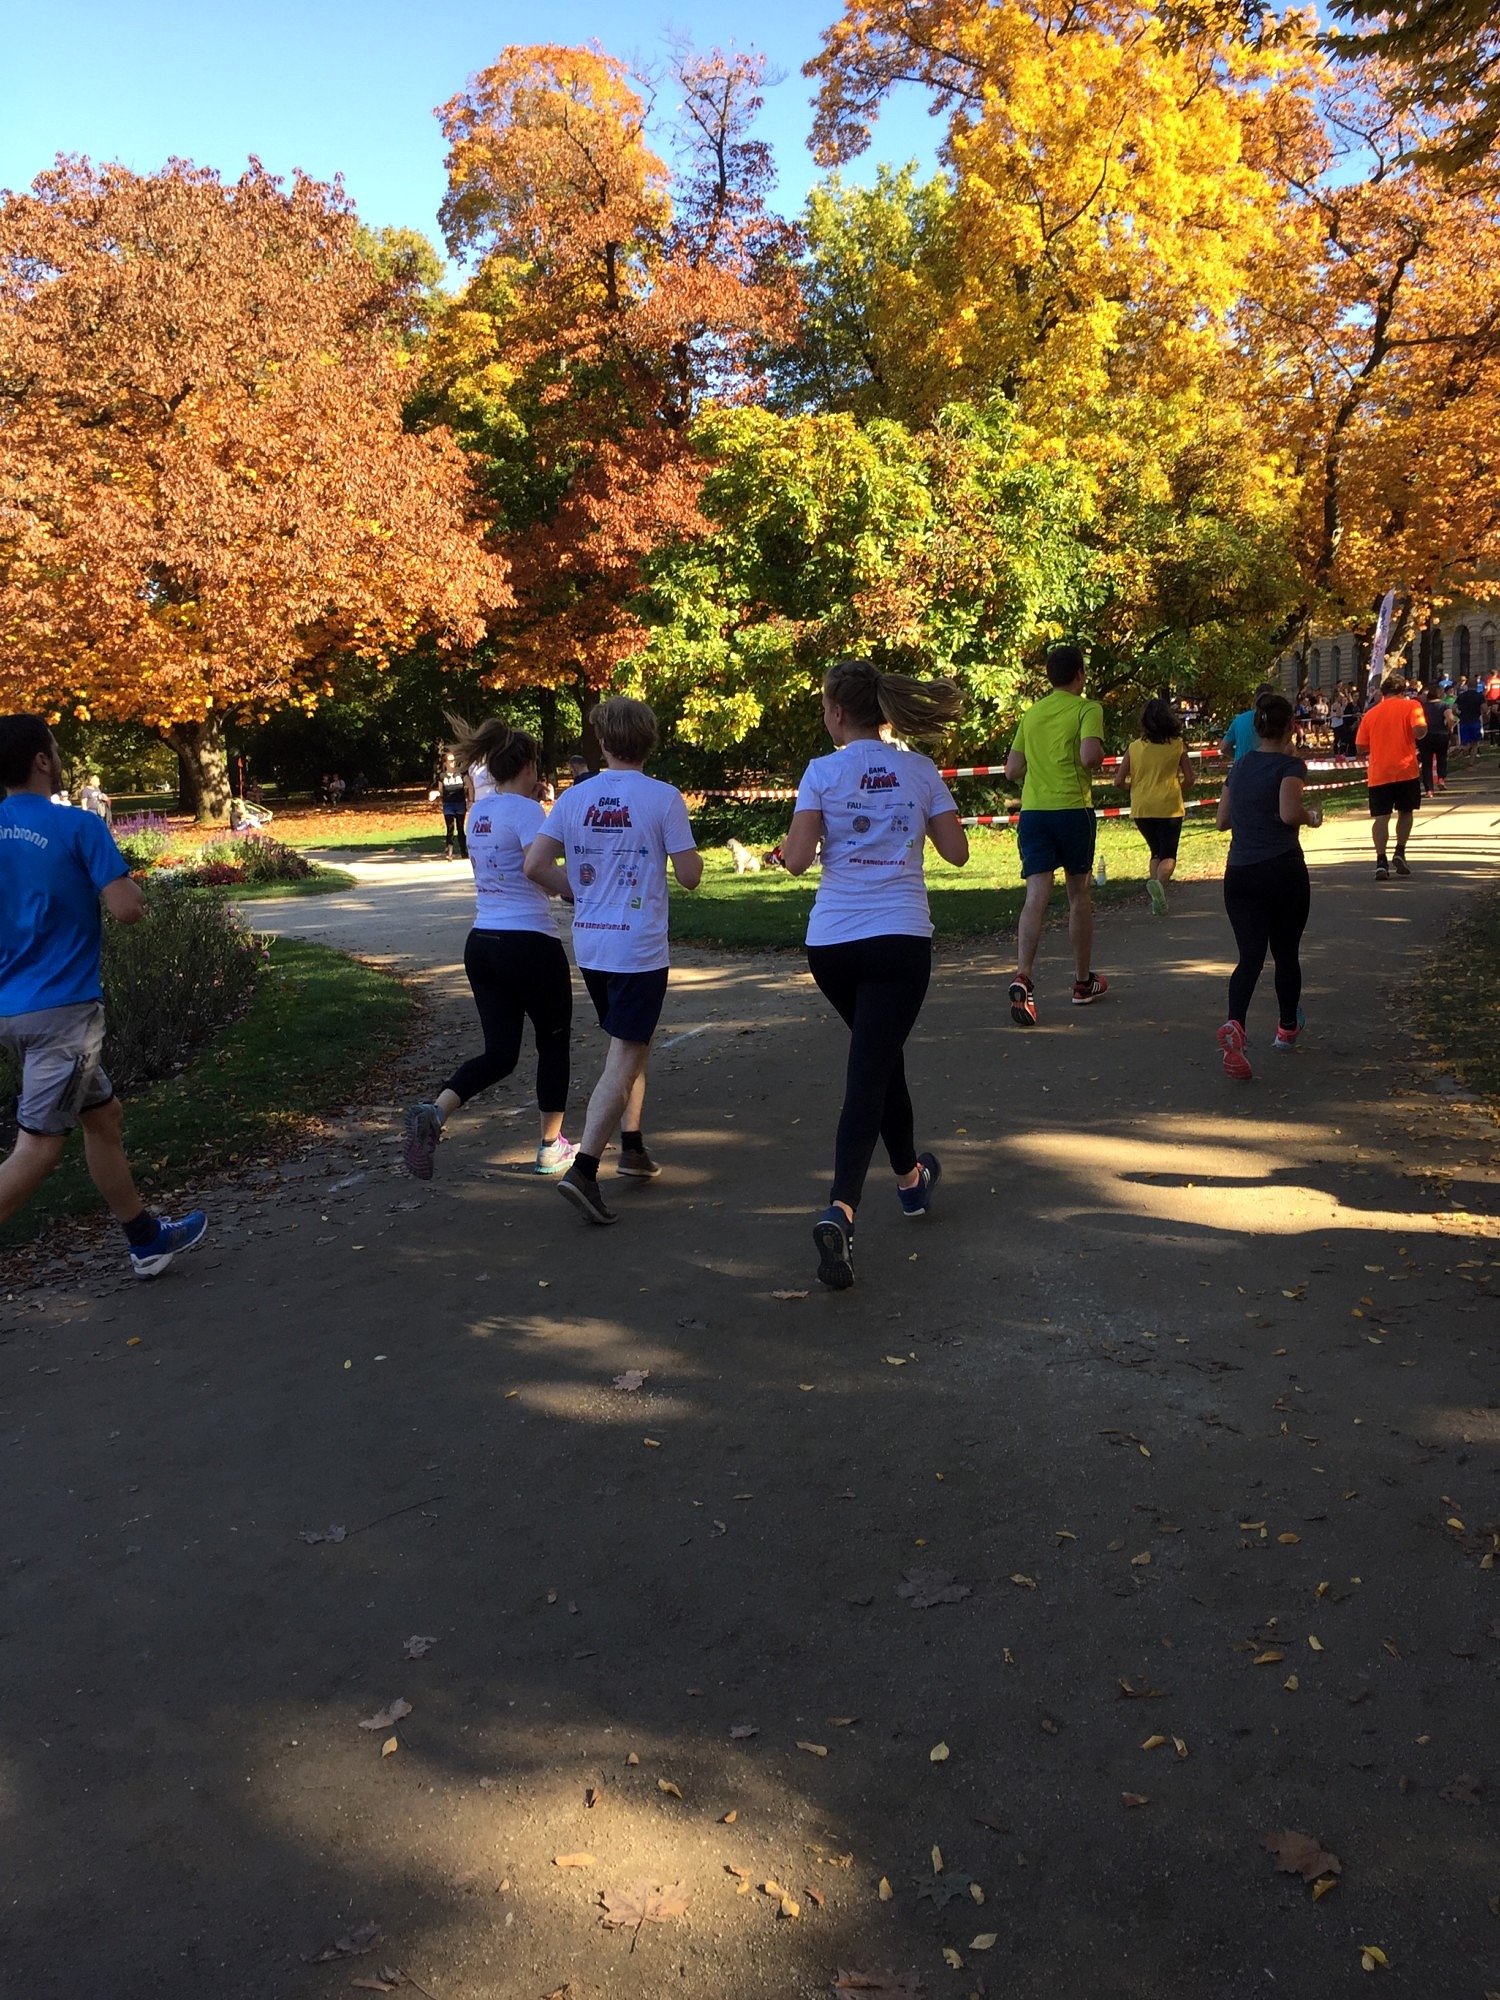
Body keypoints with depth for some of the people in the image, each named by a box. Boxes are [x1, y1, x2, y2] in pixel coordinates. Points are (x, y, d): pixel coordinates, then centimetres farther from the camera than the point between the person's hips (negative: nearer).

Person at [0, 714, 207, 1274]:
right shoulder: (79, 826, -12)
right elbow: (127, 909, -17)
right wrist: (128, 884, 3)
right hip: (61, 1007, -8)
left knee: (103, 1114, 19)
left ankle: (146, 1240, 30)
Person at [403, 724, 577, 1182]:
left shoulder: (477, 812, 12)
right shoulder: (525, 809, -11)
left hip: (481, 942, 7)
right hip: (530, 943, -7)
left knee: (500, 1053, 11)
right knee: (554, 1042, 13)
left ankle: (434, 1112, -13)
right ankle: (551, 1148, 21)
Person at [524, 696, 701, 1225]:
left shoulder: (574, 798, 2)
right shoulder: (663, 798, -10)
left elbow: (535, 865, -2)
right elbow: (690, 876, -8)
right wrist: (688, 847, 12)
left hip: (589, 944, 5)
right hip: (639, 946, -5)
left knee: (631, 1045, 23)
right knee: (623, 1059, -2)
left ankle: (632, 1146, 29)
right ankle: (583, 1168, -13)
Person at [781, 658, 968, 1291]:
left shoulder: (823, 772, -3)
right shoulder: (919, 770, 2)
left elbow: (797, 860, -9)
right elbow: (957, 851, 6)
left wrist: (788, 848, 13)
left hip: (832, 942, 1)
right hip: (901, 939, -1)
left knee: (880, 1056, 23)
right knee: (870, 1072, -3)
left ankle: (911, 1177, 39)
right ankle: (840, 1209, -20)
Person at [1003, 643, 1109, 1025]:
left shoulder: (1031, 713, 15)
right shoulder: (1087, 709, -2)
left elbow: (1012, 770, 16)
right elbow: (1090, 756, -18)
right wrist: (1100, 755, 4)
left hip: (1032, 810, 3)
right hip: (1072, 808, -3)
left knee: (1036, 896, -6)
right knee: (1080, 894, 12)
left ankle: (1022, 978, -27)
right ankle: (1083, 982, 24)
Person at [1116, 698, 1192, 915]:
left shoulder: (1134, 747, 1)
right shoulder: (1178, 745, -2)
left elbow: (1119, 781, -1)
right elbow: (1189, 778, -1)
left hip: (1141, 808, 2)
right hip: (1169, 807, -2)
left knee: (1156, 852, 20)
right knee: (1168, 855, 2)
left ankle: (1157, 896, 7)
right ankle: (1159, 882, -29)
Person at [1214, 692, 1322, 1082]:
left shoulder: (1240, 766, 12)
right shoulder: (1290, 765, -6)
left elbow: (1222, 820, 16)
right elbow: (1288, 813, -21)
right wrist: (1312, 816, -2)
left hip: (1238, 874, 4)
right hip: (1282, 870, -4)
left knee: (1250, 957, -3)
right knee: (1285, 954, 15)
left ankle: (1235, 1025, -30)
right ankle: (1287, 1029, 32)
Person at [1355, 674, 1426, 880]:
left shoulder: (1370, 713, 10)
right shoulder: (1411, 706, 1)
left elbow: (1360, 746, 10)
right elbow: (1419, 731, -15)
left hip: (1378, 773, 2)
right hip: (1406, 770, -1)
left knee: (1381, 817, -1)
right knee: (1405, 811, 18)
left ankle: (1381, 862, -13)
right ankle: (1400, 852, 9)